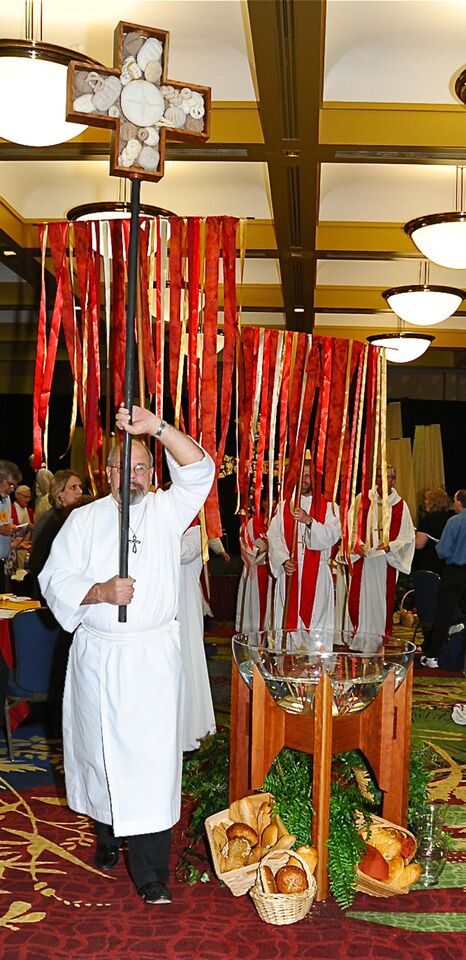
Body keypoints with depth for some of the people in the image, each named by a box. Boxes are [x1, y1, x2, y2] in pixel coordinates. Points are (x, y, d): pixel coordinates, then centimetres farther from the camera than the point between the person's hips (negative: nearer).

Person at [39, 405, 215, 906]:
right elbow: (56, 579, -1)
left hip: (153, 655, -1)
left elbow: (198, 470, -11)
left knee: (151, 757, -5)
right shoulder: (84, 520, 6)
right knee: (101, 749, 11)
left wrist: (157, 427, -23)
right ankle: (107, 836, 34)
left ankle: (151, 874, -1)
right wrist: (101, 592, -18)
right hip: (96, 654, 1)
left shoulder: (166, 511, 5)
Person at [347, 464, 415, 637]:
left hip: (387, 561, 0)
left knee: (383, 601, 3)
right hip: (362, 559, 0)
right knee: (357, 599, -2)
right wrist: (357, 545, -12)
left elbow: (407, 536, 3)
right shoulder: (362, 500, 5)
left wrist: (390, 546, -14)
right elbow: (352, 526, 5)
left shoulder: (400, 506, 4)